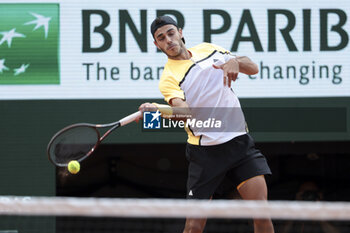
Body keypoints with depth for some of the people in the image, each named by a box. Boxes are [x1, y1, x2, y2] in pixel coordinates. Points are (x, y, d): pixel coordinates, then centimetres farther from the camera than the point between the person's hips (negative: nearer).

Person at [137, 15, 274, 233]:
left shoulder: (207, 49, 10)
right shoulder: (169, 77, -5)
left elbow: (253, 68, 10)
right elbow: (186, 112, -23)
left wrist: (234, 61, -13)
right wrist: (157, 109, -45)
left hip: (239, 141, 3)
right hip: (205, 150, -3)